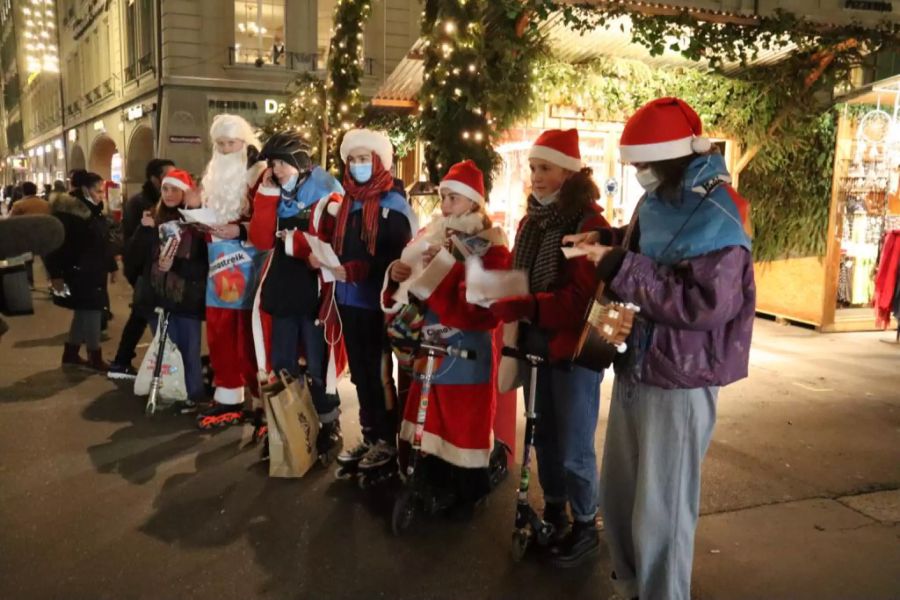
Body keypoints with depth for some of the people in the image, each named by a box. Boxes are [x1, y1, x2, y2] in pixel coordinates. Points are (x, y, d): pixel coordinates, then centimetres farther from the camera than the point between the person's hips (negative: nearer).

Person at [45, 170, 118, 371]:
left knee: (85, 313, 16)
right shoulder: (67, 211, -16)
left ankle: (71, 354, 29)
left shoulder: (95, 210, 12)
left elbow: (103, 241, 18)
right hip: (78, 272, -9)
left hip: (93, 271, 9)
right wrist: (56, 274, -21)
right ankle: (95, 359, 6)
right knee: (91, 312, -4)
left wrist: (111, 266, 18)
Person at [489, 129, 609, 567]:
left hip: (575, 349, -7)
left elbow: (582, 298, -22)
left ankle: (585, 528, 24)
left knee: (574, 448, 4)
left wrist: (521, 308, -31)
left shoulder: (589, 223, -14)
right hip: (539, 345, 7)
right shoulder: (532, 221, 9)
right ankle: (553, 514, 36)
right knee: (544, 435, 17)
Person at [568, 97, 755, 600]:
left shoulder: (715, 217, -17)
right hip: (634, 368, 9)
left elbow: (704, 305, -26)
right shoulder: (658, 203, 9)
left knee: (660, 510, 1)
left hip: (679, 382, -9)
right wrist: (610, 243, 7)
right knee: (619, 493, 18)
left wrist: (622, 269, -24)